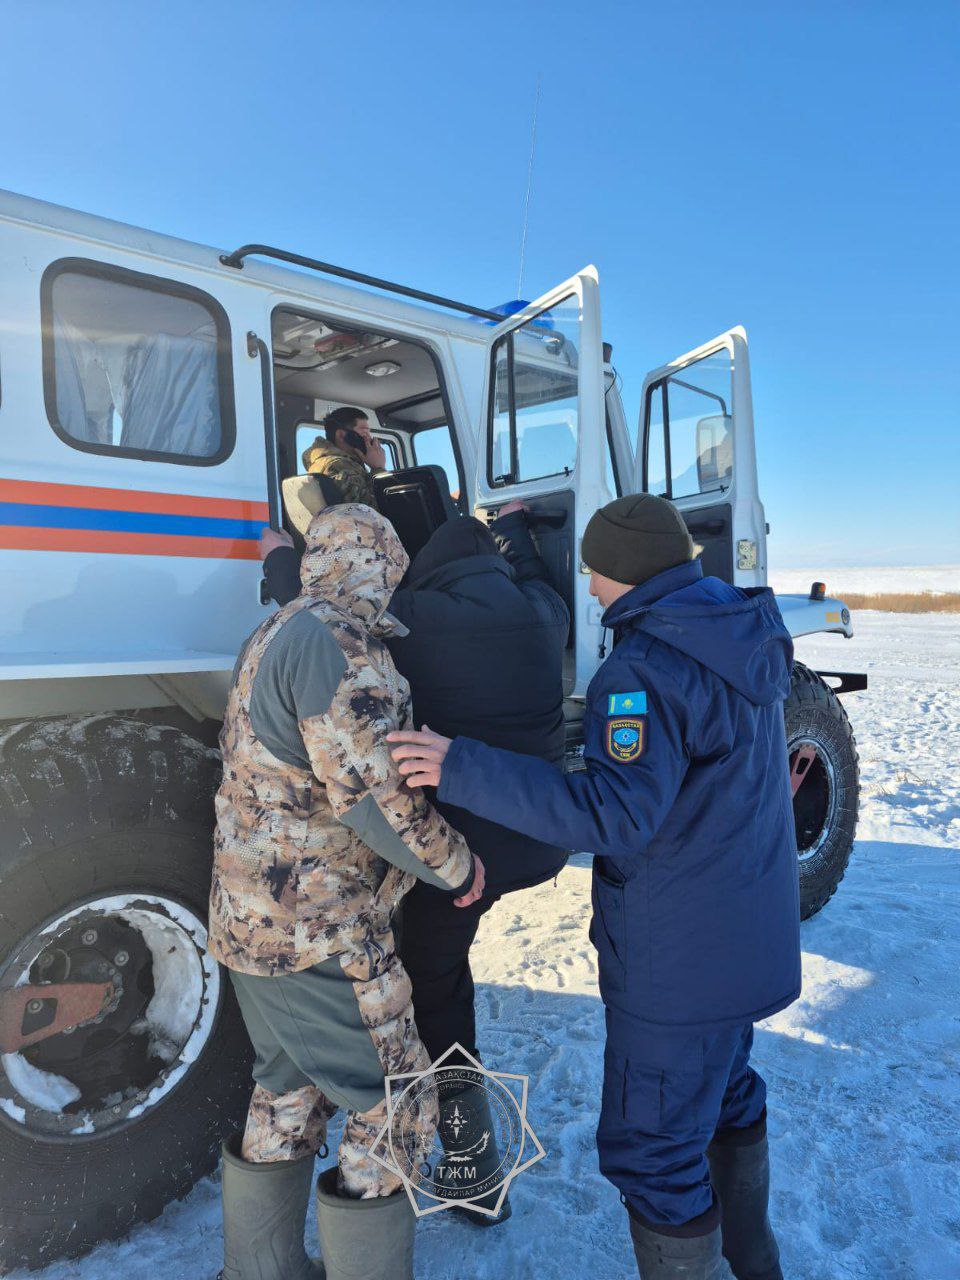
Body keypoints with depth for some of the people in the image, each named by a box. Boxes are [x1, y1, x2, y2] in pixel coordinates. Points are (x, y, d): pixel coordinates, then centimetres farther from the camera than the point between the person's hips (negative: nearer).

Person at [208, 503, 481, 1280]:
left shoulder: (275, 635, 10)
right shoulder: (340, 641, -21)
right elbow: (372, 795, -26)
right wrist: (456, 866, -12)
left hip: (256, 917, 10)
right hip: (321, 932, -10)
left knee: (291, 1093, 26)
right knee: (394, 1111, 7)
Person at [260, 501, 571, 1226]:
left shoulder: (411, 618, -12)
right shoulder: (542, 614, 2)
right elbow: (534, 579, 26)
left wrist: (279, 556, 22)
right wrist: (512, 526, 45)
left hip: (459, 844, -6)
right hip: (542, 840, 6)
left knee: (435, 989, 15)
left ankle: (478, 1182, 27)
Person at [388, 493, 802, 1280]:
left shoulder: (648, 669, -25)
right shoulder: (747, 637, 4)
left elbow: (615, 813, -34)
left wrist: (464, 770, -34)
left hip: (680, 960, -10)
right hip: (752, 936, 10)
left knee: (654, 1150, 9)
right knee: (727, 1091, 30)